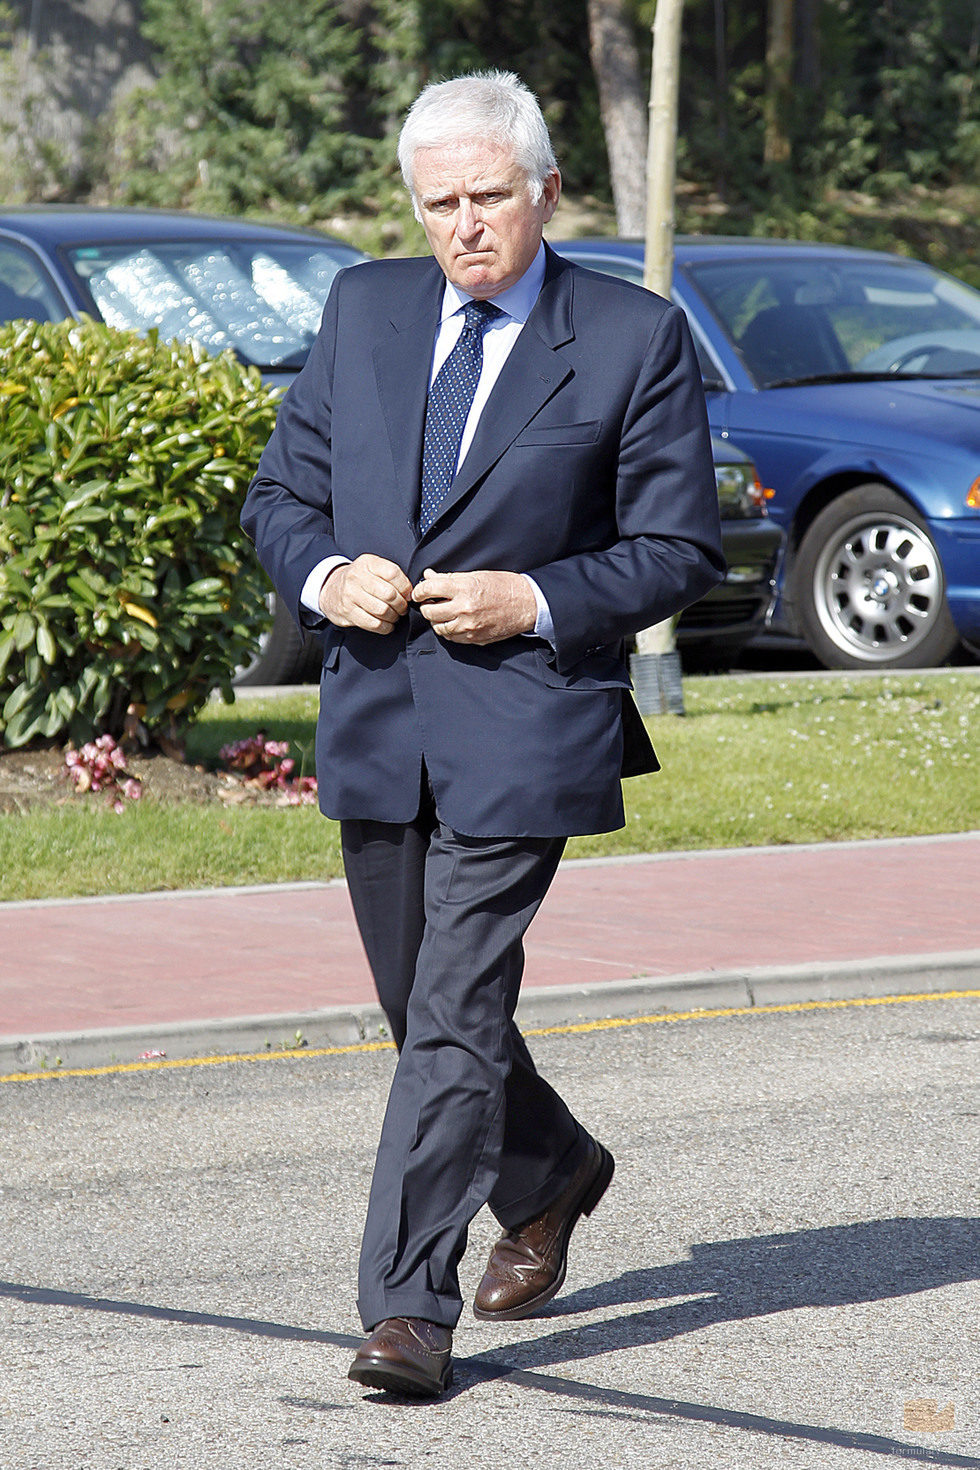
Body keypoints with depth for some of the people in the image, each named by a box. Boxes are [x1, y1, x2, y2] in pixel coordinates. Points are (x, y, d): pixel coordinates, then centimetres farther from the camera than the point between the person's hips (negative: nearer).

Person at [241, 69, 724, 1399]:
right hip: (376, 720, 5)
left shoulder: (636, 340, -3)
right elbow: (280, 492, 14)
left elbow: (681, 550, -1)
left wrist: (537, 602, -15)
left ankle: (409, 1306, -11)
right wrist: (326, 576, -8)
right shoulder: (364, 308, 9)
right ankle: (550, 1174, 42)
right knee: (423, 1007, 16)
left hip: (524, 722, -5)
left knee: (456, 1016, -12)